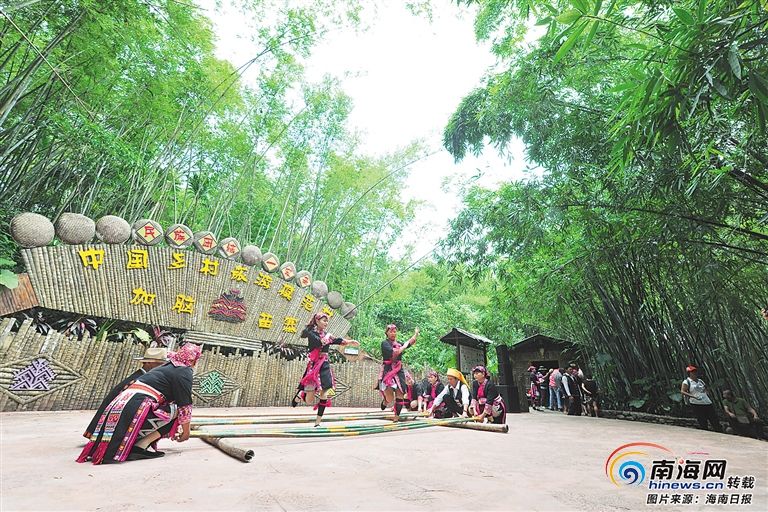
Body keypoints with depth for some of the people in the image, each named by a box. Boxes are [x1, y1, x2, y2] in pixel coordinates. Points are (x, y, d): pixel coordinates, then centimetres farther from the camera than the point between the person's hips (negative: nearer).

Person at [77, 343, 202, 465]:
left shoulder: (167, 367, 23)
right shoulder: (184, 371, -6)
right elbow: (184, 406, -5)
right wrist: (186, 430, 11)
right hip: (136, 409, -10)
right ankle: (141, 445, -7)